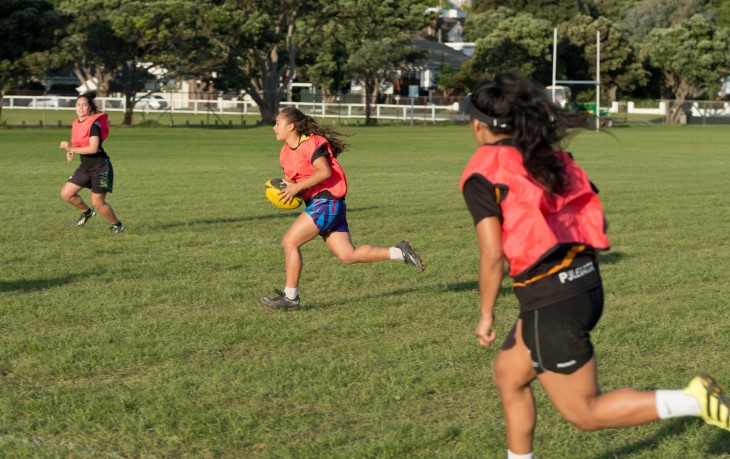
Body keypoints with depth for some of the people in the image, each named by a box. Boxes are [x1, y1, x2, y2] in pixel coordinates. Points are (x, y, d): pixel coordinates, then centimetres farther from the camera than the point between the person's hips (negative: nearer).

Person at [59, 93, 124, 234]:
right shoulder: (76, 124, 6)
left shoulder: (94, 123, -19)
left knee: (98, 203, 0)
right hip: (85, 167, 8)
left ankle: (117, 224, 24)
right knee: (66, 194, 0)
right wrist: (70, 151, -2)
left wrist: (72, 149, -22)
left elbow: (93, 148, -27)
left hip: (100, 168, -8)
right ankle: (87, 212, 25)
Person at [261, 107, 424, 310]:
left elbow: (324, 171, -25)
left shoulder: (311, 143, -14)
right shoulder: (285, 152, 14)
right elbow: (291, 179, 21)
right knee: (348, 255, 5)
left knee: (289, 241, -12)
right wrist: (286, 187, -2)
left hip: (327, 201, -10)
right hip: (317, 203, 10)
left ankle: (290, 297, -5)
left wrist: (297, 187, -27)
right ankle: (400, 252, 12)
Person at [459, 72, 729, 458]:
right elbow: (595, 217, 12)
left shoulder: (482, 173, -8)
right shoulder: (549, 156, 12)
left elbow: (492, 254, -14)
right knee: (507, 374, 25)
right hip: (587, 284, 8)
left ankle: (696, 401, -10)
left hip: (550, 302, -8)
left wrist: (486, 315, -3)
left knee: (584, 413, 3)